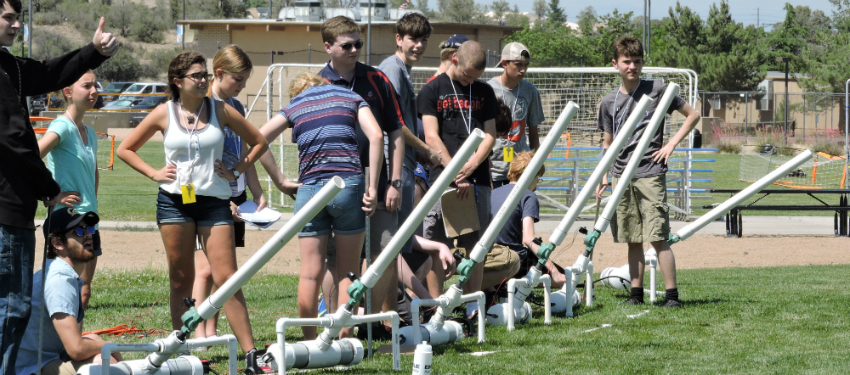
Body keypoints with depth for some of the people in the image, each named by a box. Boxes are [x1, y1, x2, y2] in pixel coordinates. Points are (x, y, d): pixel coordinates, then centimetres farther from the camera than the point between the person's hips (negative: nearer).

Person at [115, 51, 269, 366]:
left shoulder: (220, 111, 3)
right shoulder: (164, 114, 3)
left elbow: (259, 142, 13)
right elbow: (125, 149, 12)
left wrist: (236, 171, 4)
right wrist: (154, 173, 1)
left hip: (214, 201, 0)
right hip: (174, 200, 0)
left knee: (226, 278, -8)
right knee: (181, 280, 4)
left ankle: (250, 353, -11)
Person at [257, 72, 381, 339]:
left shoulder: (294, 107, 17)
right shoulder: (350, 97, 15)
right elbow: (375, 136, 0)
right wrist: (372, 187, -2)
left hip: (310, 188, 1)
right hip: (347, 185, -1)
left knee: (310, 272, 5)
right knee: (348, 271, 6)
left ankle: (309, 341, 9)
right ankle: (344, 340, 4)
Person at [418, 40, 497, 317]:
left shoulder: (484, 92, 14)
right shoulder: (433, 90, 3)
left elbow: (490, 135, 10)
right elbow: (432, 137, -4)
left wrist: (470, 166, -8)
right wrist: (456, 175, -12)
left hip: (477, 179, 3)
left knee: (475, 246, 3)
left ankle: (472, 309, 7)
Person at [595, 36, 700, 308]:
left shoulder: (657, 90, 0)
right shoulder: (609, 102, 10)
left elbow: (693, 115, 6)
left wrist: (671, 144, -3)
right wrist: (604, 176, 6)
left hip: (650, 174, -4)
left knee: (657, 238, -11)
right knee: (633, 240, 6)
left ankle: (672, 294, -9)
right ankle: (636, 293, 12)